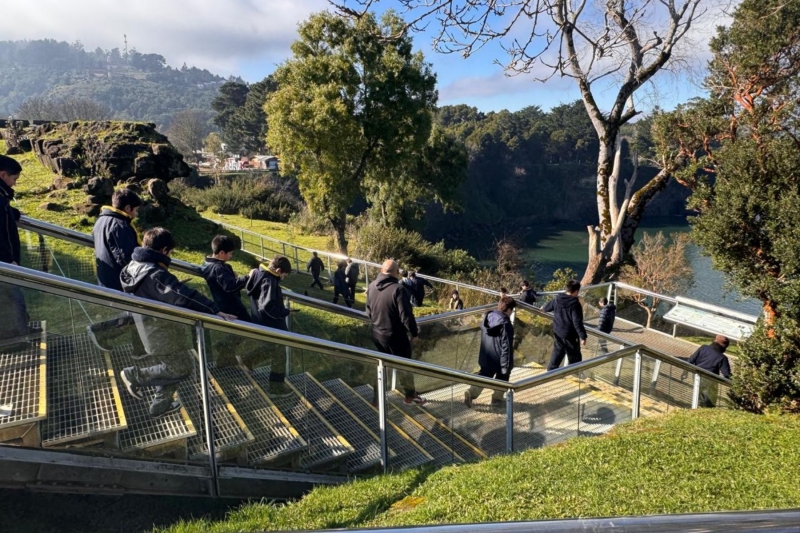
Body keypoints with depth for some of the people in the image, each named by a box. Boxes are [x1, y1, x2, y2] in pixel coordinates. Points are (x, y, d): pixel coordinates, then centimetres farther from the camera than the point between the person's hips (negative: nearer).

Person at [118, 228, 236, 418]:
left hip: (151, 327, 10)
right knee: (182, 368, 4)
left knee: (172, 366, 20)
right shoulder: (156, 275, -29)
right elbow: (184, 297, -38)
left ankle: (161, 405, 30)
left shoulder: (134, 265, 1)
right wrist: (215, 311, -40)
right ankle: (134, 375, 9)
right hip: (161, 331, -10)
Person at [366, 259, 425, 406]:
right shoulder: (397, 289, -24)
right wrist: (414, 333, -9)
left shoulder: (372, 286, -1)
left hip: (377, 334, 6)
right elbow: (406, 316, -22)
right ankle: (410, 396, 28)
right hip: (395, 336, -6)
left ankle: (377, 398, 26)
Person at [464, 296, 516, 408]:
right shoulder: (505, 324, -25)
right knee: (501, 379, 19)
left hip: (486, 357, 6)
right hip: (499, 359, -6)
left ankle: (471, 393, 5)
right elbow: (506, 347, -24)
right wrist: (506, 366, -17)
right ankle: (497, 399, 31)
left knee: (483, 376, 20)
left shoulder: (487, 317, -2)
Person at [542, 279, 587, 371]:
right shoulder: (575, 304, -22)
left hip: (557, 333, 7)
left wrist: (543, 308, 42)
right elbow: (577, 322, -25)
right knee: (574, 357, 9)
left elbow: (547, 307, 18)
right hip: (570, 335, -7)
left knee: (557, 352, 20)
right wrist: (583, 336, -21)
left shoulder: (557, 299, -1)